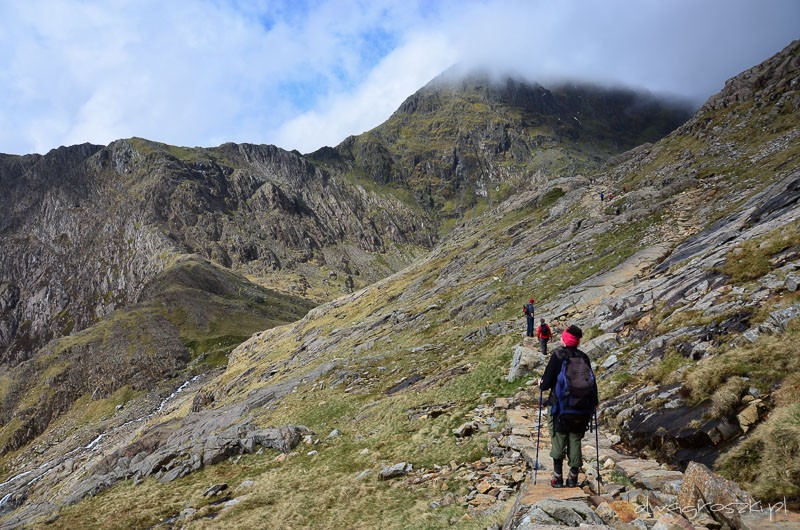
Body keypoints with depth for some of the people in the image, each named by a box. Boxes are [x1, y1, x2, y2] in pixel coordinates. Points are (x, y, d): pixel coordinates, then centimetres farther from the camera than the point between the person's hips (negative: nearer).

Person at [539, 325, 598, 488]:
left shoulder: (558, 355, -9)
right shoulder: (584, 357, 2)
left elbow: (547, 382, -12)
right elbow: (592, 383, 6)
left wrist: (541, 383, 11)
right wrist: (594, 403, 20)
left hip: (561, 409, -3)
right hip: (582, 411, 3)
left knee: (558, 442, 9)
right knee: (575, 442, 13)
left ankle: (558, 477, 13)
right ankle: (573, 477, 17)